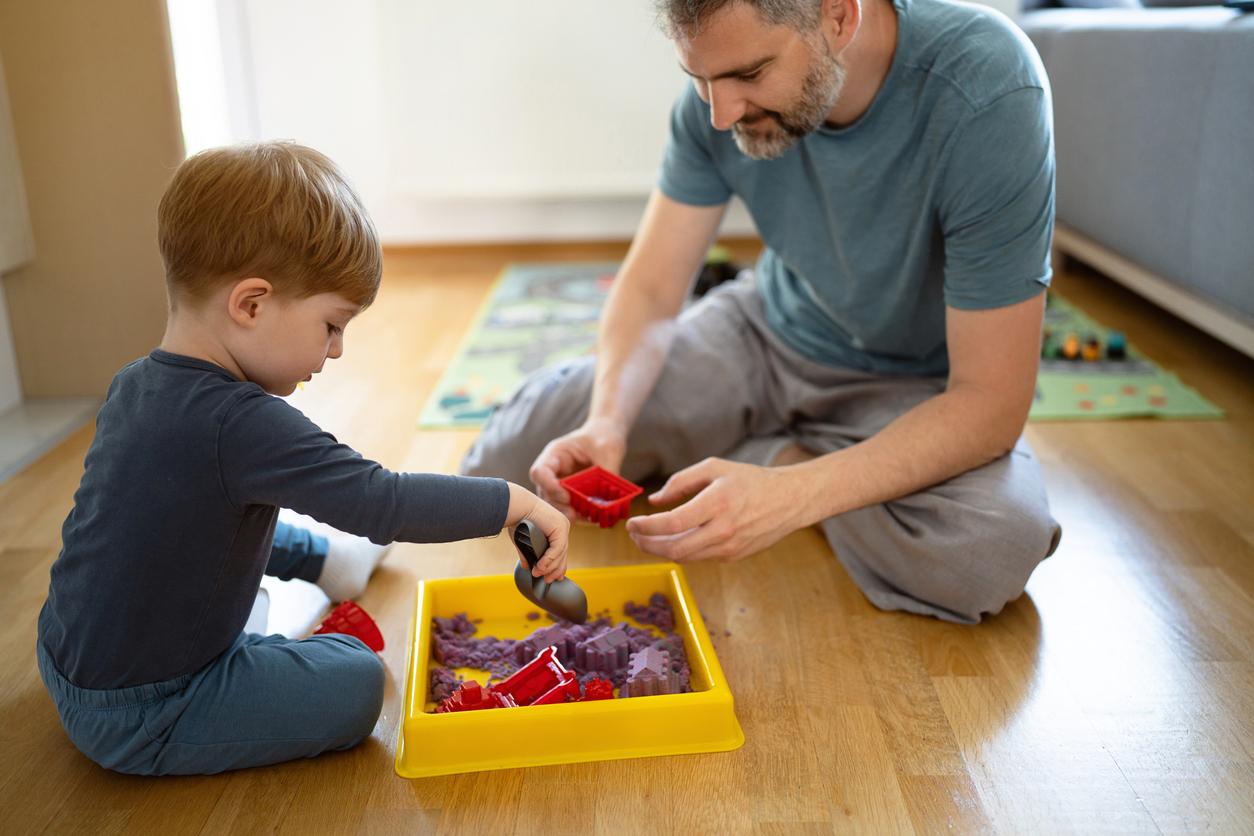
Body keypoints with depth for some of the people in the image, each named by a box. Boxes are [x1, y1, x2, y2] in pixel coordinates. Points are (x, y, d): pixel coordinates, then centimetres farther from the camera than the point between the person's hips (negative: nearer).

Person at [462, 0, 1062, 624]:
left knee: (992, 545, -36)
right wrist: (606, 423, -30)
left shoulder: (986, 96, -32)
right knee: (515, 442, -7)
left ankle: (764, 456, -7)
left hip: (916, 383, -3)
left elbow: (990, 402, -31)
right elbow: (650, 288, -10)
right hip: (767, 331, 3)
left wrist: (788, 496, -43)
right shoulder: (723, 80, -17)